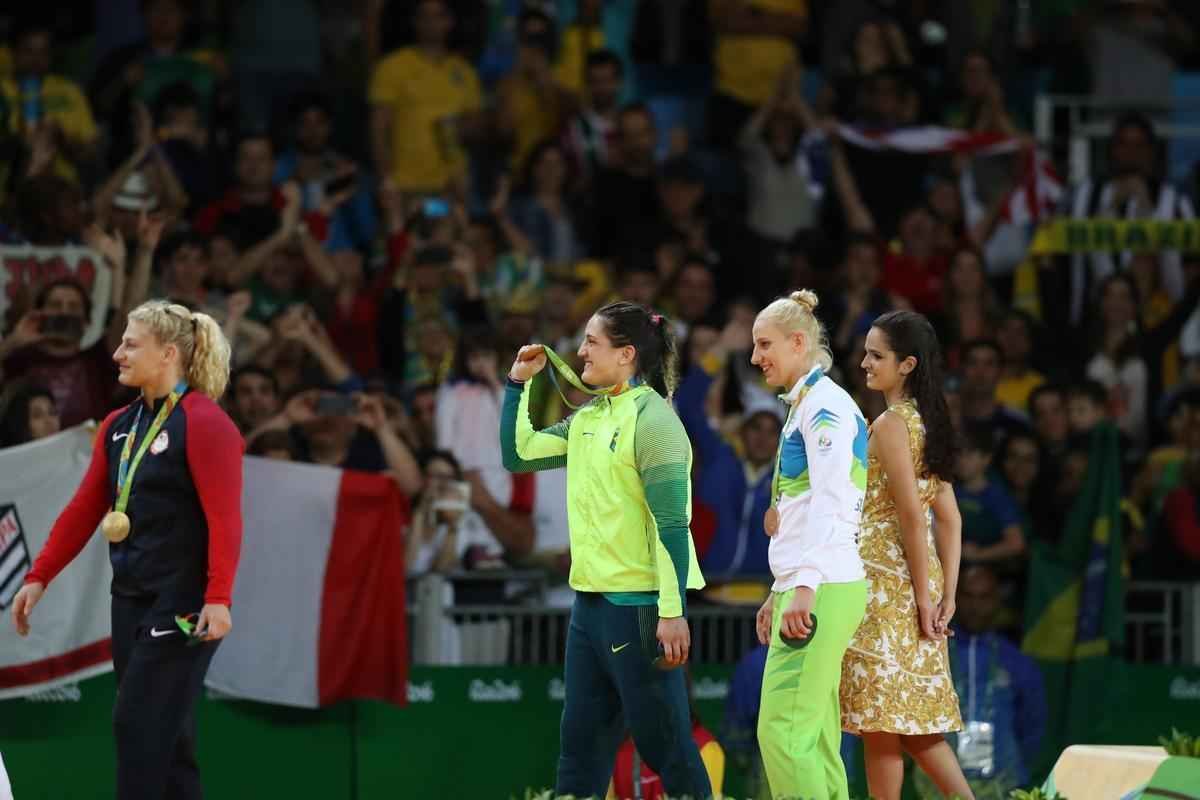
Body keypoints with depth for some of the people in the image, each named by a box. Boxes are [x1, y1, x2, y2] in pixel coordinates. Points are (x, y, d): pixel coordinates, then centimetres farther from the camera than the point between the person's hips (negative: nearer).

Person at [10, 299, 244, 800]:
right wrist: (39, 578, 10)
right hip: (130, 602, 8)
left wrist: (219, 598, -27)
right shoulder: (118, 427, 13)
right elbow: (84, 509, 15)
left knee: (140, 727, -10)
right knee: (164, 736, 11)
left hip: (181, 606, -8)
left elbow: (225, 519, -18)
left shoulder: (204, 423, -12)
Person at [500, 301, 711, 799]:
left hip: (637, 605, -9)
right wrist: (518, 384, 13)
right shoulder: (587, 419, 13)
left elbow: (673, 525, -17)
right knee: (582, 740, 9)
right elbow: (518, 455, 21)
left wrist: (672, 612, -22)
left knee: (662, 741, -5)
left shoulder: (651, 419, -12)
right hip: (591, 601, 9)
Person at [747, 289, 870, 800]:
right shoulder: (805, 406, 21)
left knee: (783, 733, -14)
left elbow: (830, 502, -20)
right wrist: (778, 593, 25)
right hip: (802, 588, 10)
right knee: (813, 740, 7)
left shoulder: (825, 405, -9)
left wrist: (805, 586, -26)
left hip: (824, 590, -10)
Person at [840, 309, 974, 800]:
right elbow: (949, 519, 13)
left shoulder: (889, 425, -12)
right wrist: (946, 595, 10)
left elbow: (912, 516, -17)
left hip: (886, 580, -9)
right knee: (911, 721, 12)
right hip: (916, 579, 9)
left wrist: (924, 597, -14)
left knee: (879, 720, -4)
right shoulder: (927, 423, 14)